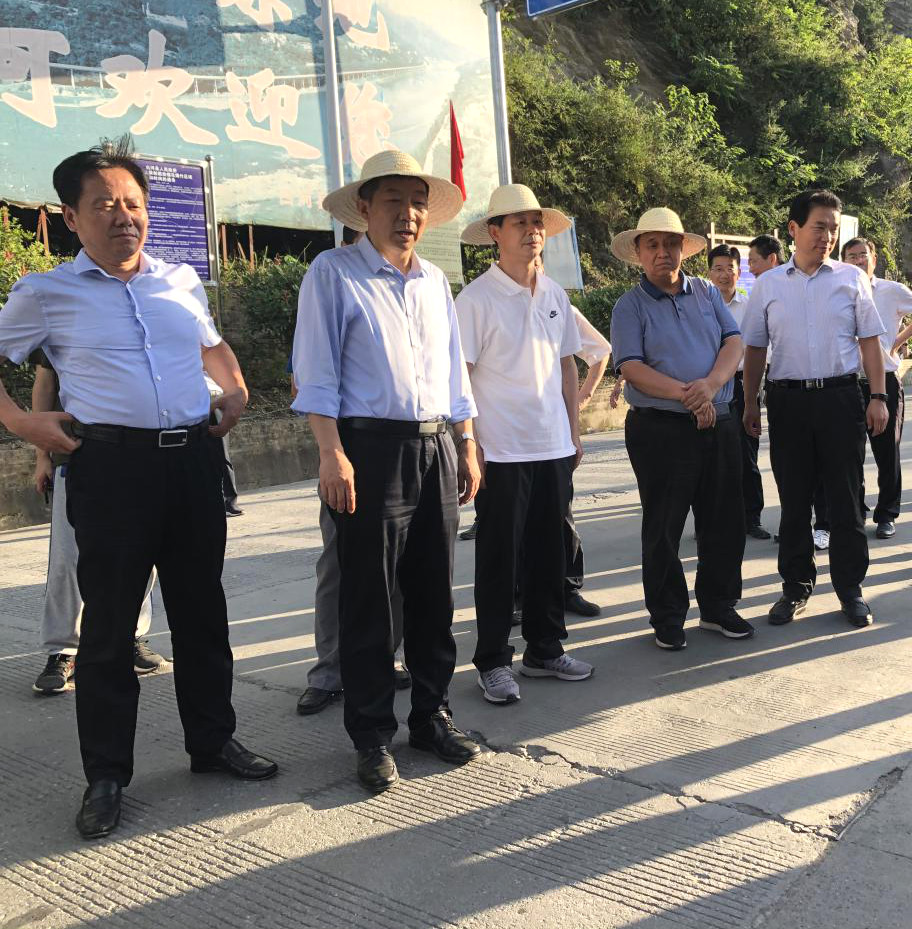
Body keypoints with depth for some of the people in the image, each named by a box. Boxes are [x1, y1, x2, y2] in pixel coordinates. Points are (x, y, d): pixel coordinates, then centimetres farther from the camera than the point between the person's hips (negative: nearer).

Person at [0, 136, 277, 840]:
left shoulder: (182, 282, 14)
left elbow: (213, 343, 31)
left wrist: (235, 388, 14)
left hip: (193, 459, 4)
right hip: (111, 467, -4)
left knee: (202, 611, 12)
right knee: (109, 624, 2)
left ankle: (213, 739, 29)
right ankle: (106, 776, 17)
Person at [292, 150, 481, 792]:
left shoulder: (435, 281, 17)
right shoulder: (334, 273, -1)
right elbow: (316, 374, -7)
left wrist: (467, 446, 15)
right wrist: (332, 454, -16)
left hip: (436, 450, 6)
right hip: (371, 450, -6)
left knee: (435, 593, 11)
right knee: (367, 601, 1)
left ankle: (432, 715, 27)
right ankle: (372, 736, 15)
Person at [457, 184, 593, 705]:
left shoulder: (556, 294, 10)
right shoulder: (477, 298, -7)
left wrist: (574, 432, 13)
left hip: (554, 447, 6)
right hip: (501, 450, -5)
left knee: (551, 554, 13)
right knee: (499, 560, 4)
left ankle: (545, 650, 28)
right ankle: (494, 662, 17)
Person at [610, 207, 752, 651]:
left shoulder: (708, 293, 12)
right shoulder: (629, 306, -1)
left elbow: (734, 342, 2)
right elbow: (631, 367, -13)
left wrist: (711, 384, -17)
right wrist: (684, 393, -23)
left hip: (719, 424, 5)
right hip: (660, 428, -4)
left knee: (724, 522, 11)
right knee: (663, 528, 3)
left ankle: (718, 606, 27)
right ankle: (667, 616, 18)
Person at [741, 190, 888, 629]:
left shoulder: (851, 278, 6)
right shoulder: (767, 285, 7)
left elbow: (869, 340, 6)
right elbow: (755, 348, 10)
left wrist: (878, 397, -1)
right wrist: (750, 404, 6)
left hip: (841, 398, 0)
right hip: (787, 400, 1)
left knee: (845, 498, 5)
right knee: (793, 500, 8)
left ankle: (850, 589, 18)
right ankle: (796, 587, 21)